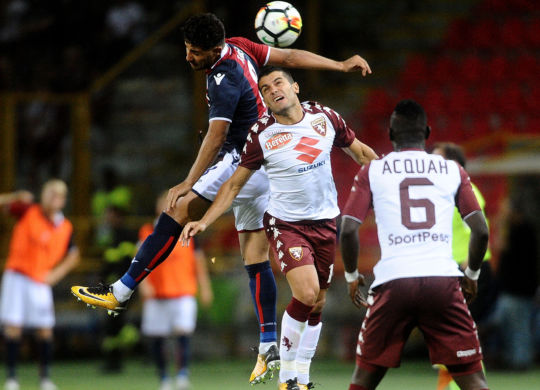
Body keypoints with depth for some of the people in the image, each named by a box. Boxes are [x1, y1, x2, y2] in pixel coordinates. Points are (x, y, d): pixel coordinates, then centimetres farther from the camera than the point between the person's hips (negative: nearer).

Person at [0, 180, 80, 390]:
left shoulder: (65, 228, 3)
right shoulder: (28, 212, -2)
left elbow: (73, 255, 17)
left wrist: (56, 274, 4)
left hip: (41, 282, 2)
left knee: (45, 330, 0)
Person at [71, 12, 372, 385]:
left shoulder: (224, 82, -19)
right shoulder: (238, 47, 6)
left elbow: (216, 138, -25)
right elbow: (290, 56, 13)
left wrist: (188, 184, -29)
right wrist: (340, 65, 21)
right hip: (265, 168, 10)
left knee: (175, 214, -14)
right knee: (256, 258, 9)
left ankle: (120, 293, -17)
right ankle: (269, 347, 6)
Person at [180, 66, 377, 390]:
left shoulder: (325, 117, -3)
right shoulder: (261, 135, -10)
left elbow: (360, 152, 12)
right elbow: (235, 184, -3)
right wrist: (204, 222, -12)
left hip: (326, 222, 4)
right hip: (286, 223, -4)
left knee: (317, 304, 8)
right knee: (306, 294, -22)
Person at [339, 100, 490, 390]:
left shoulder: (371, 172, 10)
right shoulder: (453, 171, 12)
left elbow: (348, 230, 1)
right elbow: (481, 231, 7)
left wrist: (352, 276, 17)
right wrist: (471, 275, 23)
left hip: (393, 282, 0)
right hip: (443, 279, 0)